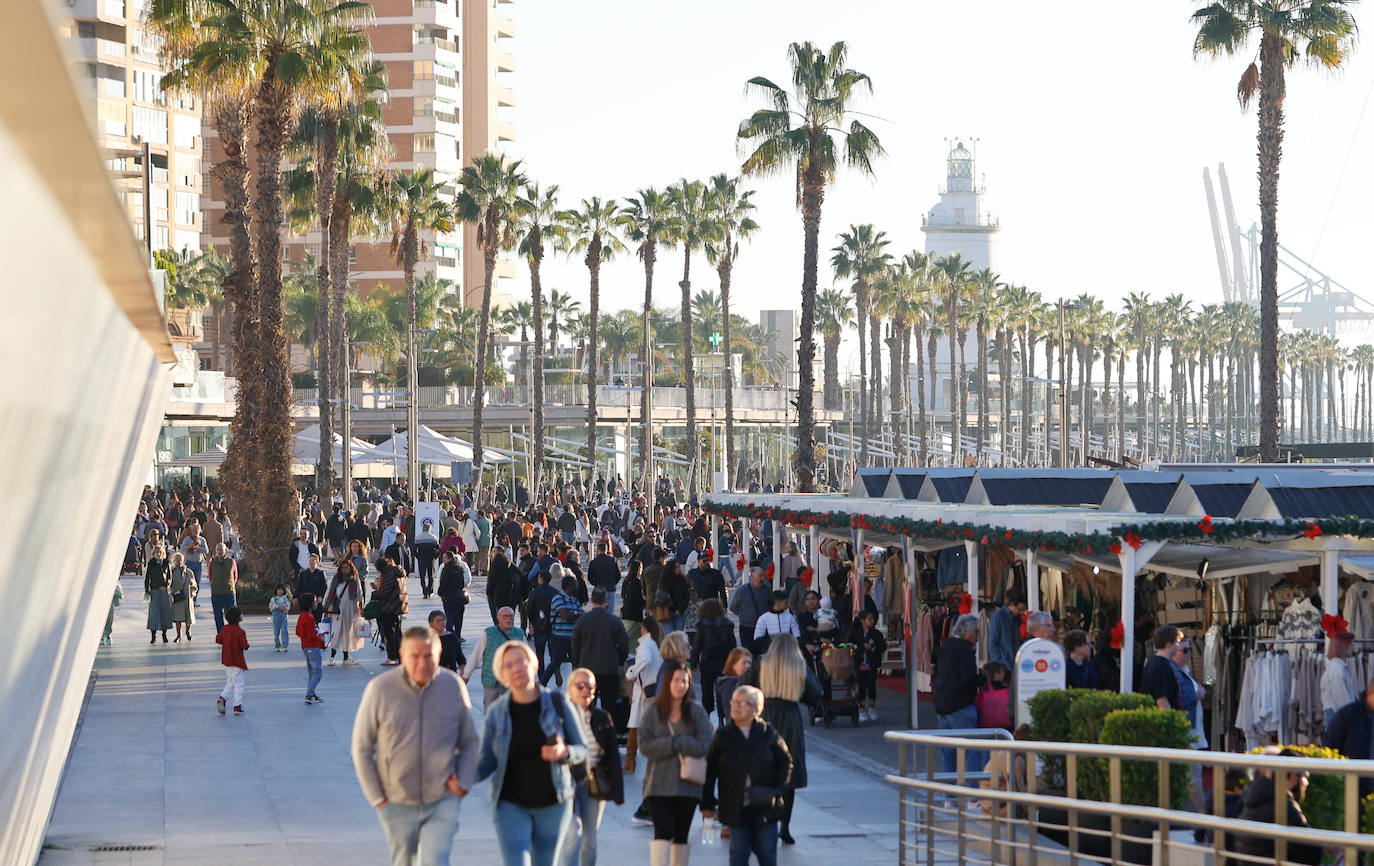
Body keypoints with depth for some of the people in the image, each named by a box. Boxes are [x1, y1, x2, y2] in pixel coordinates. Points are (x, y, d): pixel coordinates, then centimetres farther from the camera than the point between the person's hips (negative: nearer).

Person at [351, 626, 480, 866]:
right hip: (397, 803, 1)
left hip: (442, 801, 0)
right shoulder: (380, 689, -11)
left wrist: (464, 782, -6)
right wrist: (376, 797, -4)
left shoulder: (454, 686, -6)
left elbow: (469, 741, 8)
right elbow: (362, 748, -2)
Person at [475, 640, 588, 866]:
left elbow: (582, 750, 0)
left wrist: (563, 752, -22)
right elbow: (487, 762, -1)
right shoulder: (496, 712, -4)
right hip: (511, 805, -1)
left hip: (553, 804, 1)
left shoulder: (557, 704, -5)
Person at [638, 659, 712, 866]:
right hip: (659, 784, -2)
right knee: (663, 832, -12)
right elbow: (645, 746, -6)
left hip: (688, 784, 2)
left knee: (681, 834, 10)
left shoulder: (696, 711, 2)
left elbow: (705, 745, -7)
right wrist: (673, 744, -15)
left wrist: (676, 743, -14)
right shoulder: (653, 711, 1)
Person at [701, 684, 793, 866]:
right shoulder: (723, 735, 0)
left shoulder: (768, 733, 1)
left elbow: (785, 761, 9)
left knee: (766, 851, 6)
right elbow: (710, 771, 4)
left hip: (764, 806, 0)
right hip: (735, 808, 0)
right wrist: (707, 804, 1)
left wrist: (777, 789, -4)